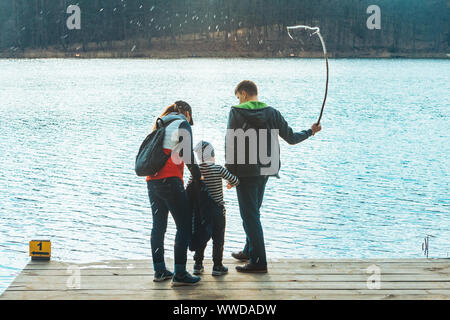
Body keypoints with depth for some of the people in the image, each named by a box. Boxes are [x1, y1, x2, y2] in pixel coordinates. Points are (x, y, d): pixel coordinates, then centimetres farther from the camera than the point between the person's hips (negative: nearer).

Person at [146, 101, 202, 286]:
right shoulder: (182, 124, -1)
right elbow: (186, 154, -10)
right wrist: (198, 176, 2)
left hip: (152, 180, 8)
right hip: (170, 180, -8)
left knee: (158, 225, 15)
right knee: (184, 225, -5)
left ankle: (159, 271, 19)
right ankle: (180, 274, -9)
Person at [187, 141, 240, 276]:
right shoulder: (218, 169, -11)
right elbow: (235, 181, -9)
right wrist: (231, 184, 13)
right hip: (217, 209, -3)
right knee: (218, 238, 5)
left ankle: (198, 265, 16)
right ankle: (217, 266, 7)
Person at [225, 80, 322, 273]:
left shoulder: (236, 112, -8)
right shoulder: (271, 113, 5)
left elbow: (230, 144, -11)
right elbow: (290, 138, 7)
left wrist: (229, 172, -6)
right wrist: (310, 132, 26)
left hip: (245, 171, -6)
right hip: (264, 170, 6)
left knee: (249, 215, -3)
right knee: (253, 212, 22)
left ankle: (259, 261, -6)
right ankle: (250, 251, 36)